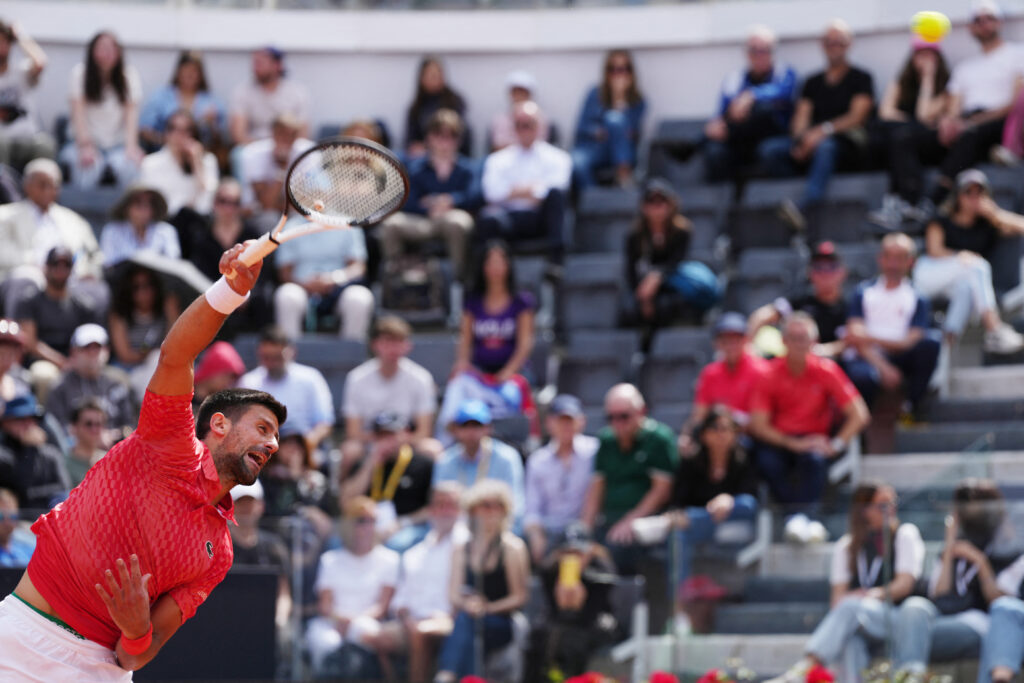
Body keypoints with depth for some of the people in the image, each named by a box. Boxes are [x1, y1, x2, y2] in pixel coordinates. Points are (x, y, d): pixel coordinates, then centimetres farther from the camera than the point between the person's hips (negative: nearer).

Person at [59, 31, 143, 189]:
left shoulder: (129, 74, -1)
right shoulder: (80, 71, -4)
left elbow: (132, 111, -7)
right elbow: (78, 110, -10)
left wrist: (131, 145, -20)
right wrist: (85, 145, -21)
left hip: (118, 143, 1)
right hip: (89, 139, -1)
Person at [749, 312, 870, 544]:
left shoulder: (826, 371, -5)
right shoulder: (769, 374, -5)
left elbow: (859, 415, -5)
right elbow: (758, 425, -9)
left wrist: (836, 445, -18)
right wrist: (793, 444, -23)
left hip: (815, 439, 0)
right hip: (779, 441, 0)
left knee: (814, 458, -35)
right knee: (768, 462, -34)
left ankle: (800, 518, -41)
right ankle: (798, 518, -32)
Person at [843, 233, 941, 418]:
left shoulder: (917, 299, 14)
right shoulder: (864, 293, 14)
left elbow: (912, 342, 2)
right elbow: (854, 338, 1)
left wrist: (873, 339, -12)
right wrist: (883, 367, -16)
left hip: (901, 357, 2)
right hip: (869, 359, -2)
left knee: (931, 342, -28)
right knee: (863, 376, -40)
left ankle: (913, 407, -18)